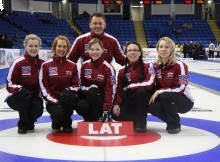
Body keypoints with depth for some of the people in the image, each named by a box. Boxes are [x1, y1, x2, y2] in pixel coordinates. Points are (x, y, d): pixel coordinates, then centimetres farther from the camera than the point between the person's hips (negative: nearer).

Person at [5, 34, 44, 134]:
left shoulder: (42, 64, -2)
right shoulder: (18, 63, -13)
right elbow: (9, 83, -13)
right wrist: (18, 88, -34)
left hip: (34, 97, 3)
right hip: (17, 98, -2)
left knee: (38, 110, -29)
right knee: (23, 93, -37)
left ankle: (29, 122, 12)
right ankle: (23, 125, -13)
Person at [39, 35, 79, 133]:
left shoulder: (72, 66, 6)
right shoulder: (46, 65, 0)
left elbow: (75, 85, 5)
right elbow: (43, 87, -4)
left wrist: (69, 90, -19)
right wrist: (54, 101, -16)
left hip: (67, 100, 2)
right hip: (52, 100, -2)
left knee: (67, 94, -35)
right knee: (58, 114, -34)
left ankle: (67, 123, -10)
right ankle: (56, 122, 9)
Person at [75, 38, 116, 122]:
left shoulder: (108, 68, -16)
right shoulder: (84, 65, -3)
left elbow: (110, 90, -18)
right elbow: (81, 85, 5)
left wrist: (106, 111, -26)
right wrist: (89, 88, -20)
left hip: (102, 98, -2)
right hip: (88, 97, 3)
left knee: (93, 92, -34)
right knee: (80, 107, -29)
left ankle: (101, 120, -20)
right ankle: (91, 120, 2)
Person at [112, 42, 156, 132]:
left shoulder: (148, 67, -5)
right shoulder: (122, 71, 9)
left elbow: (150, 83, -22)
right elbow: (119, 90, 8)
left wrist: (130, 86, -17)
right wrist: (116, 104, -11)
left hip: (144, 100, -3)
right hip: (129, 101, 3)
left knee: (140, 91, -36)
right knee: (116, 115, -25)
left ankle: (141, 123, -20)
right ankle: (136, 120, 8)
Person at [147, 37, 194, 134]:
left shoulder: (179, 65, -16)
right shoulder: (156, 66, 1)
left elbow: (181, 88, -22)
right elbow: (155, 86, 7)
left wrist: (160, 91, -23)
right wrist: (154, 94, -15)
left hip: (185, 101, -5)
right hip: (166, 100, 5)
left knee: (165, 95, -33)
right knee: (151, 107, -22)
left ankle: (175, 125, -11)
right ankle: (171, 121, 6)